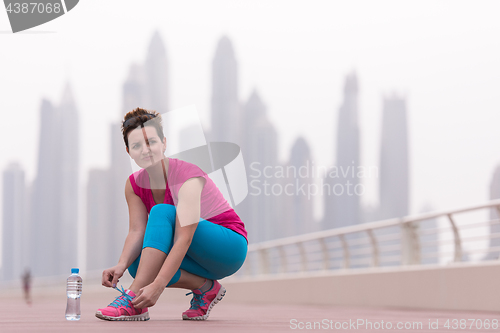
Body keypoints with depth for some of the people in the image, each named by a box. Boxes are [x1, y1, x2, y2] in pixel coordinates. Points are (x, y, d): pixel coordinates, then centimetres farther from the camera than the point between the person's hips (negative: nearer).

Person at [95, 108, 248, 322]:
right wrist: (121, 265, -33)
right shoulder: (135, 184, -4)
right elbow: (136, 232, -11)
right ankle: (205, 288, -7)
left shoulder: (188, 177, -25)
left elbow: (183, 240, -34)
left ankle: (134, 301, -35)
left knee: (162, 212, -29)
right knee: (137, 263, -23)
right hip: (197, 258, 7)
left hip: (229, 249, -7)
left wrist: (157, 286, -45)